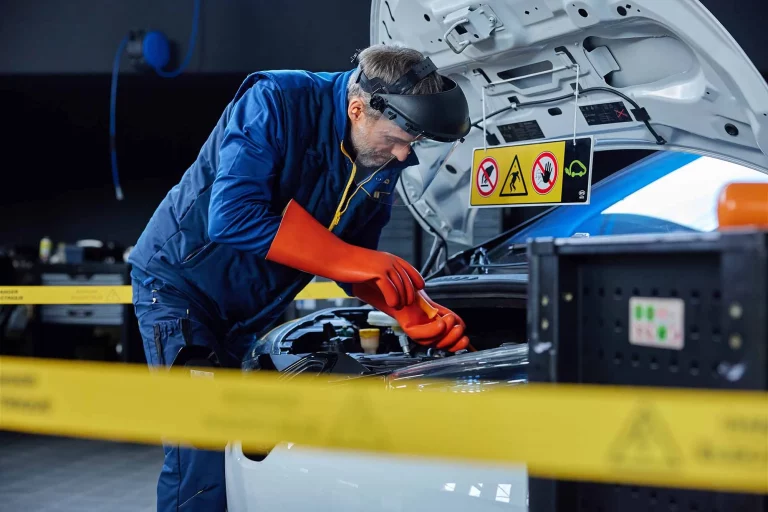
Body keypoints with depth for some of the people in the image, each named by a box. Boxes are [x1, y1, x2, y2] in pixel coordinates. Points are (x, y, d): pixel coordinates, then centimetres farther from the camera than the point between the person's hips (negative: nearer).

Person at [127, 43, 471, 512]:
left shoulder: (384, 162, -5)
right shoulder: (276, 103, -26)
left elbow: (356, 256, 4)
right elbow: (231, 218, -34)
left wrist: (416, 312, -15)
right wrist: (353, 260, -32)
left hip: (248, 314, 7)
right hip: (177, 283, -7)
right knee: (204, 462, -15)